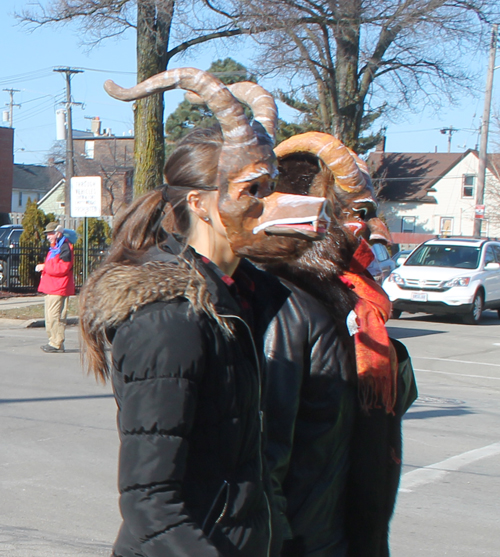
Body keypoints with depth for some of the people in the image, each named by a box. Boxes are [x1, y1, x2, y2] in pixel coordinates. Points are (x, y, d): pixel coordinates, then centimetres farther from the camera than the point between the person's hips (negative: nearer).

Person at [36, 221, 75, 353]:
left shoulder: (65, 247, -13)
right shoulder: (55, 247, 21)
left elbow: (62, 268, -21)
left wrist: (44, 267, -15)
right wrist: (44, 268, 13)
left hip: (59, 288, -11)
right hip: (51, 288, 11)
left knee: (55, 316, -12)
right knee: (50, 317, 12)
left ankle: (57, 344, -9)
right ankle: (53, 341, 18)